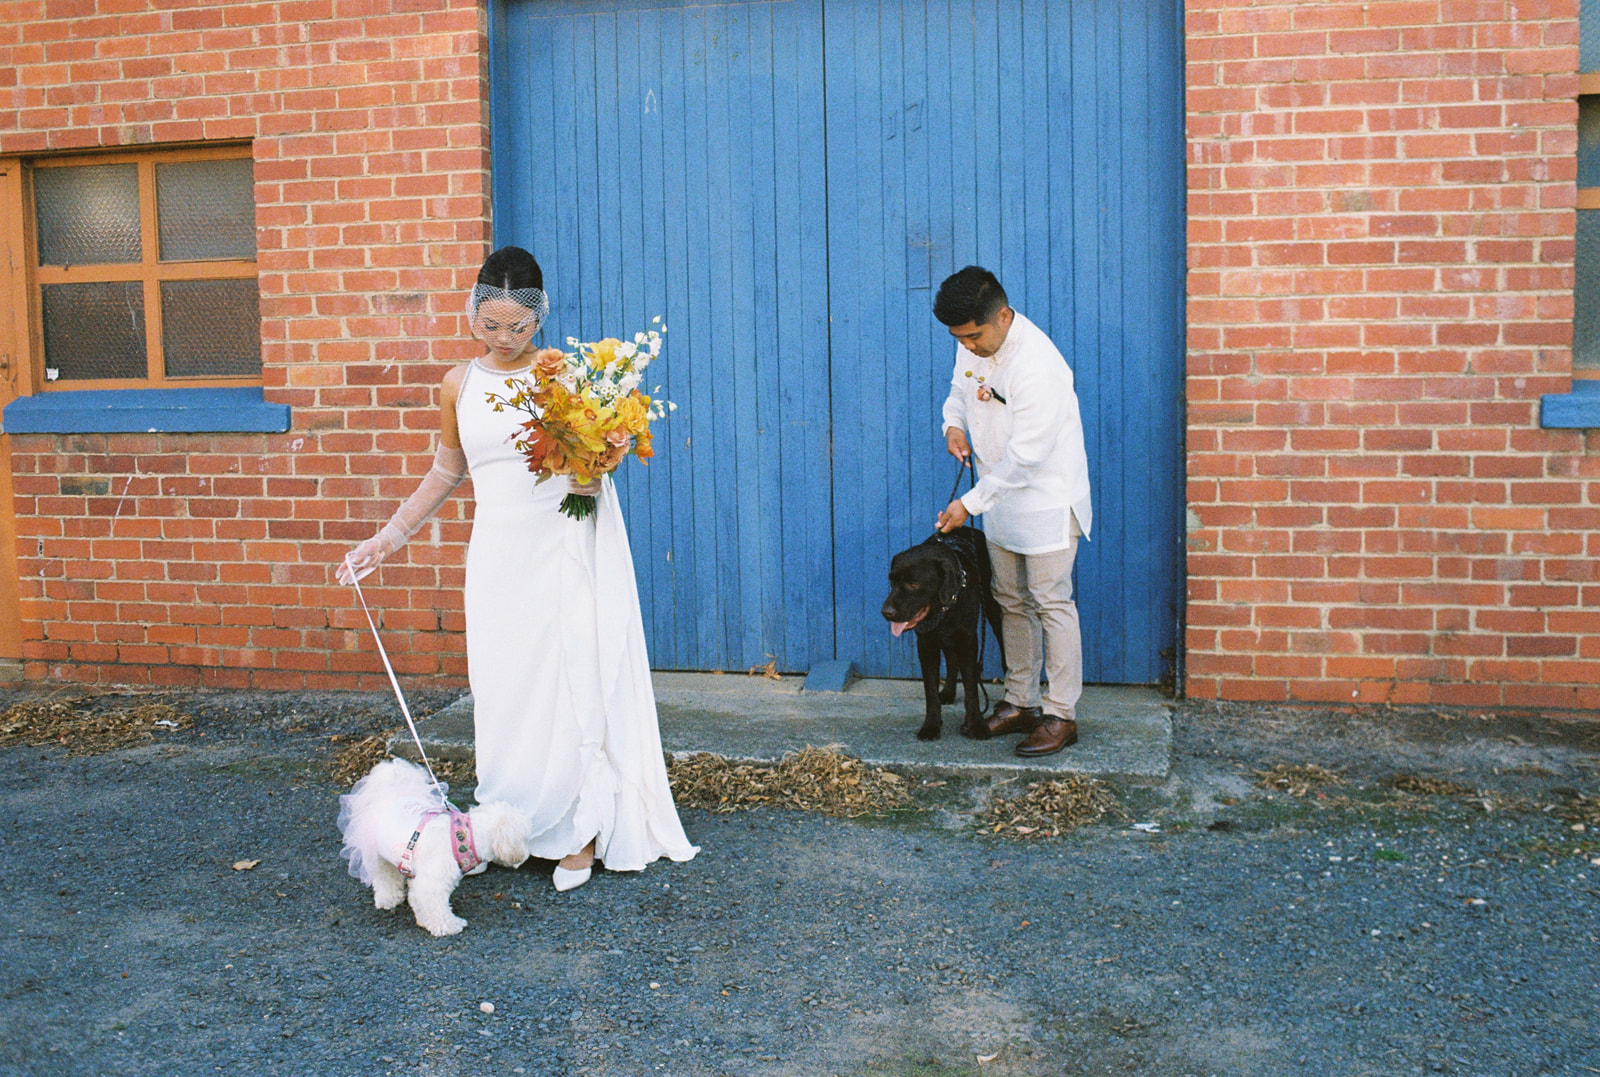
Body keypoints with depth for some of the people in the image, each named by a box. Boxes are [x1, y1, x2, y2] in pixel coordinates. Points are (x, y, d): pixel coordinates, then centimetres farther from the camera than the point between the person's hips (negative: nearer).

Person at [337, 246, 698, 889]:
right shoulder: (459, 385, 8)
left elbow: (591, 478, -2)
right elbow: (447, 472, 20)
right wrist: (388, 539, 20)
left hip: (562, 551, -3)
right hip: (496, 556, 3)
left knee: (571, 684, -2)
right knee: (503, 689, 5)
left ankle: (580, 832, 10)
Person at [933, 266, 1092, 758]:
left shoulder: (1038, 367, -28)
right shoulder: (973, 344, -2)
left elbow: (1024, 458, -27)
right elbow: (961, 385, 20)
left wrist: (969, 503, -22)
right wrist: (954, 422, -3)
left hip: (1047, 500, -8)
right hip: (1002, 496, 9)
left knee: (1051, 603, -3)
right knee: (1011, 602, 14)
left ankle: (1061, 715, 7)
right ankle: (1021, 702, 25)